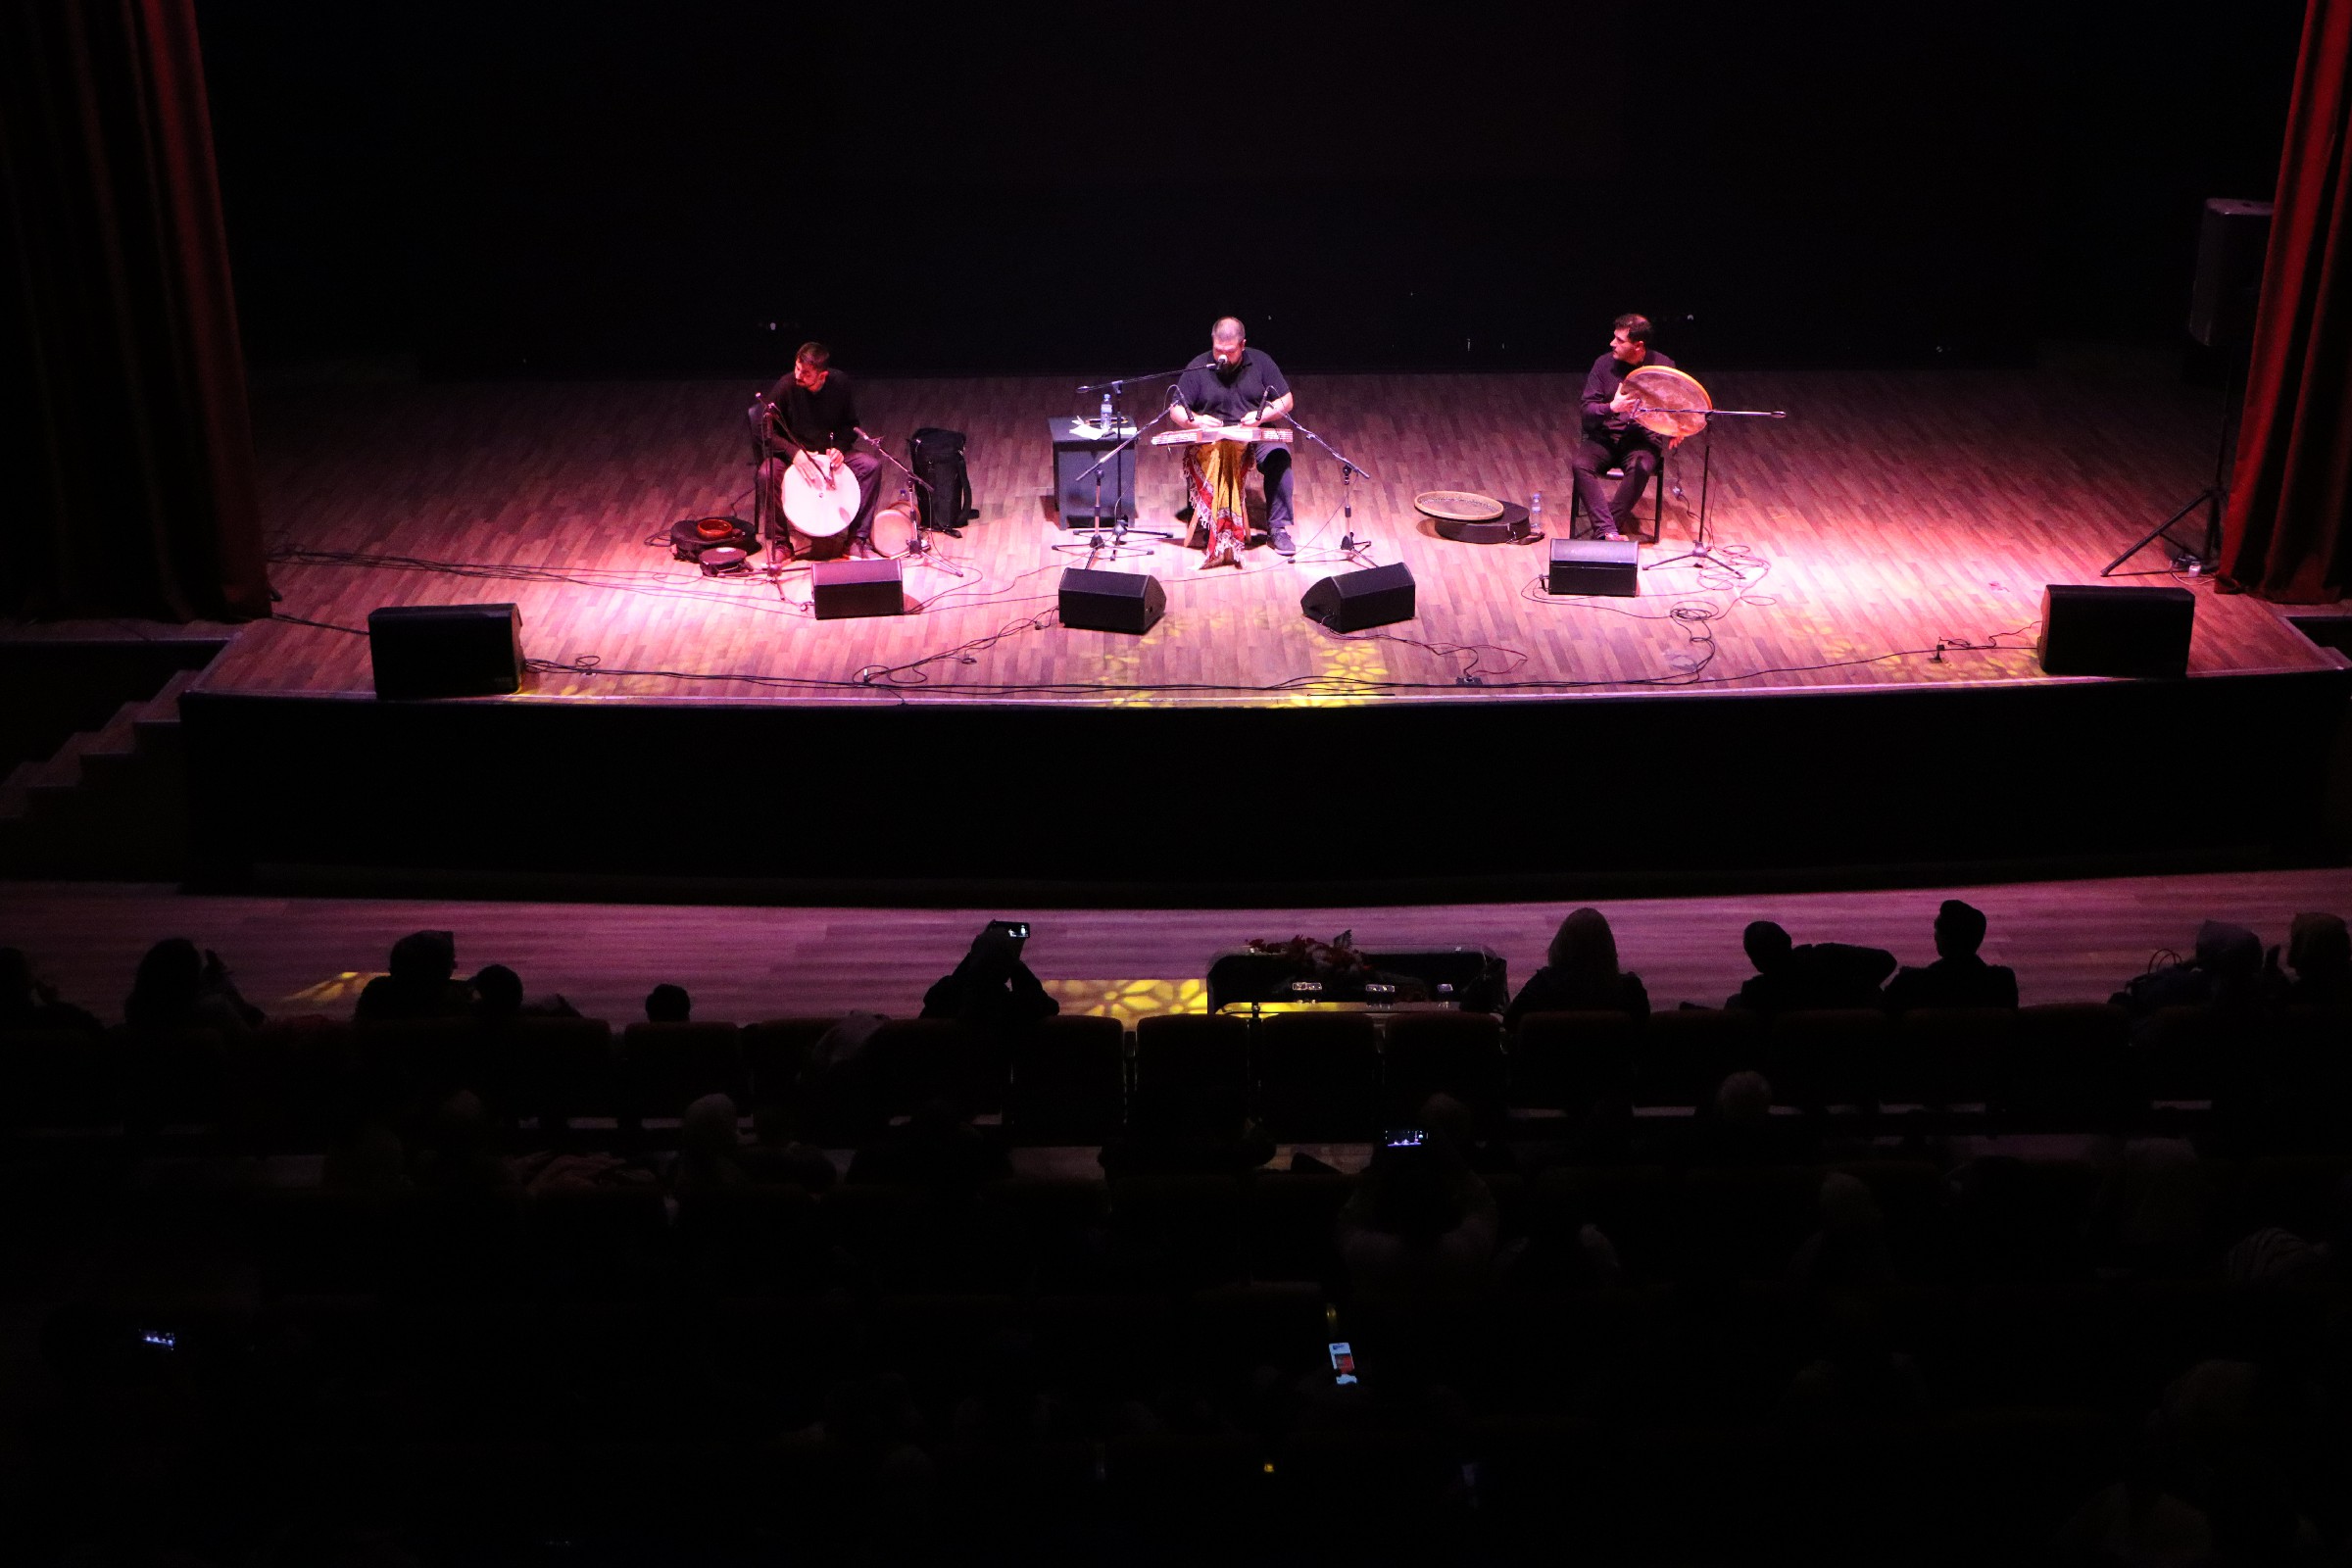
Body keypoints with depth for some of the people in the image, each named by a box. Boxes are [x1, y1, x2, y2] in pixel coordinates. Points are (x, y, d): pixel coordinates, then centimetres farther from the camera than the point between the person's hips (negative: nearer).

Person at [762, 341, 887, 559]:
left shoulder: (840, 383, -11)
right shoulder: (785, 386, -19)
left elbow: (850, 425, 3)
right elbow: (768, 431, -15)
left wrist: (840, 448, -18)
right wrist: (794, 453, -31)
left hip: (830, 452, 2)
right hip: (792, 453, -2)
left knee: (872, 465, -22)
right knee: (767, 474, -33)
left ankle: (858, 538, -12)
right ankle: (782, 541, -15)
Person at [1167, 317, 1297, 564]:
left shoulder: (1260, 362, 5)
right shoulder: (1198, 368, 1)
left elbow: (1286, 401, 6)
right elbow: (1175, 411, 0)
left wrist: (1262, 415, -15)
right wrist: (1195, 420, -23)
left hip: (1256, 435, 1)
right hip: (1210, 439, -1)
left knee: (1278, 455, -31)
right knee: (1216, 458, -36)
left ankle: (1277, 528, -23)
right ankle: (1216, 530, -25)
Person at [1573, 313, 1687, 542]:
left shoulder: (1662, 365, -1)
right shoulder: (1604, 364, 0)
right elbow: (1587, 409, -1)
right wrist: (1612, 407, -23)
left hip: (1642, 437, -1)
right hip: (1604, 436, 1)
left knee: (1641, 468, -35)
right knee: (1581, 465, -29)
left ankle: (1603, 531, -24)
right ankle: (1608, 530, -34)